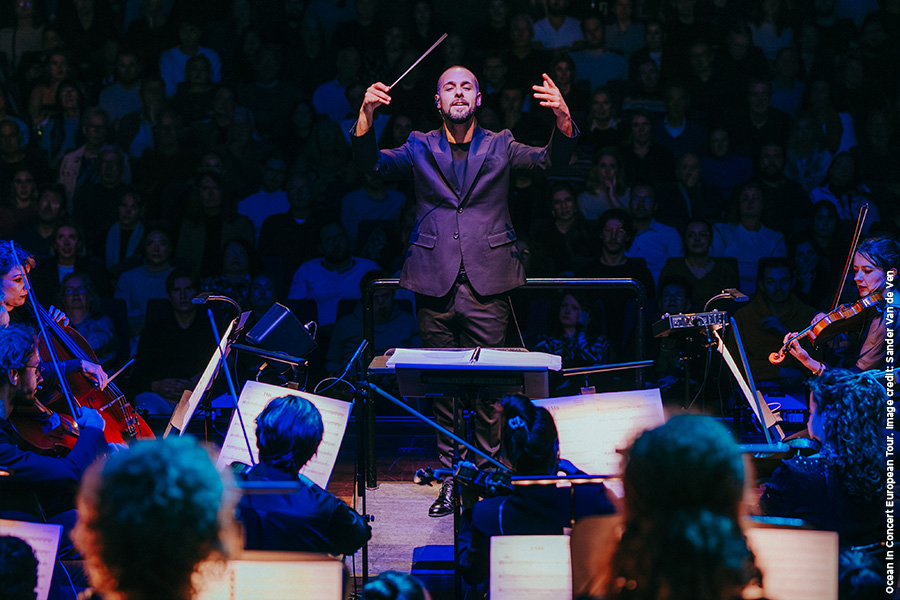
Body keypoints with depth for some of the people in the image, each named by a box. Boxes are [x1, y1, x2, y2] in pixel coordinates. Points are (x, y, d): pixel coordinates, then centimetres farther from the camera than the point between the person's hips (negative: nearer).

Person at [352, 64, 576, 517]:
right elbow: (372, 161, -2)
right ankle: (449, 478, 11)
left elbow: (552, 159, -3)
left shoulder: (500, 148, 10)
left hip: (486, 284, -1)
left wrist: (563, 119, -23)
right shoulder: (420, 148, 12)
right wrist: (366, 116, -20)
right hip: (435, 284, 1)